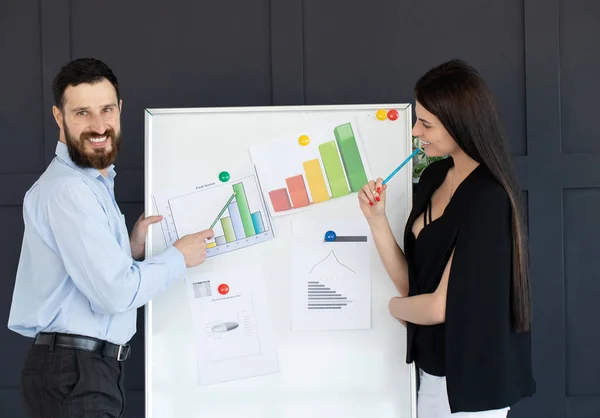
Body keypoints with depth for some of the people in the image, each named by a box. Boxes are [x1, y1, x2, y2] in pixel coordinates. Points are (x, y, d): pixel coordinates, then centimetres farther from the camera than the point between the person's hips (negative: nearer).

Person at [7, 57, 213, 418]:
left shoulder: (94, 183, 15)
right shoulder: (69, 190, -18)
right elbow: (117, 292, -23)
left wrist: (132, 248, 4)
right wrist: (178, 258, -9)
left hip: (94, 365, 10)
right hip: (74, 372, -10)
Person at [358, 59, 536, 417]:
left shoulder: (486, 199, -22)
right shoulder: (433, 176, 2)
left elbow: (441, 306, -21)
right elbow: (410, 283, 2)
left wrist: (394, 306, -3)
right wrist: (377, 219, -10)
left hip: (470, 379, -7)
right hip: (435, 368, 7)